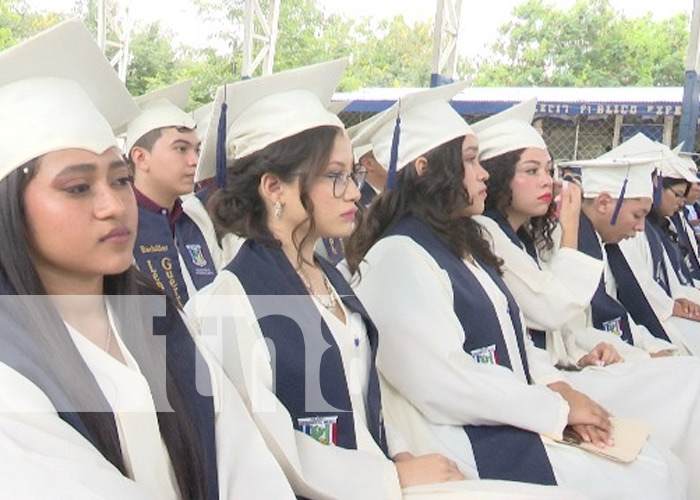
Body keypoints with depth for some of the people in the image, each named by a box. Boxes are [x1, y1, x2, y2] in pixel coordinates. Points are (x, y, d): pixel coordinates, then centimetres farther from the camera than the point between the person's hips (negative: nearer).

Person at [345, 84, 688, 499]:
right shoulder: (398, 258, -16)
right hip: (466, 452, -9)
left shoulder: (464, 247, 15)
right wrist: (558, 407, -13)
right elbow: (448, 384, -21)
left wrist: (559, 387, -2)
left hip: (513, 423, 9)